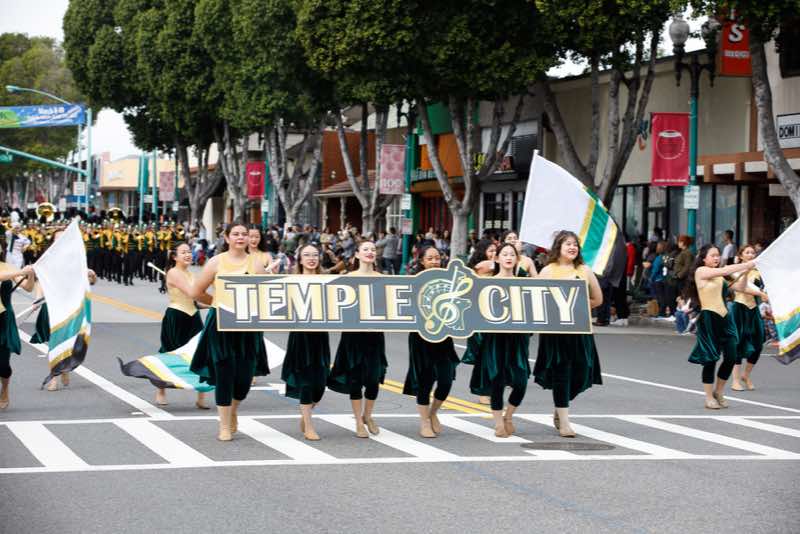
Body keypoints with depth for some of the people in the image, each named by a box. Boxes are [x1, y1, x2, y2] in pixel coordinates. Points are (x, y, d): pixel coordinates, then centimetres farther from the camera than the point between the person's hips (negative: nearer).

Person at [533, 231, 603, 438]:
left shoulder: (585, 271, 9)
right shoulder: (548, 271, 1)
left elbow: (597, 299, 13)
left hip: (580, 329, 3)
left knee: (581, 374, 4)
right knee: (561, 374, -4)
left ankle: (559, 410, 28)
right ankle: (563, 422, 1)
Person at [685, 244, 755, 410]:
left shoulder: (718, 275, 16)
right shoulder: (701, 271, -5)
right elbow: (724, 271, -17)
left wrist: (746, 271, 7)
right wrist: (746, 264, -12)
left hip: (724, 317, 7)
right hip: (709, 317, -7)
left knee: (731, 357, 1)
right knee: (710, 359, -1)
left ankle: (718, 392, 22)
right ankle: (709, 398, 11)